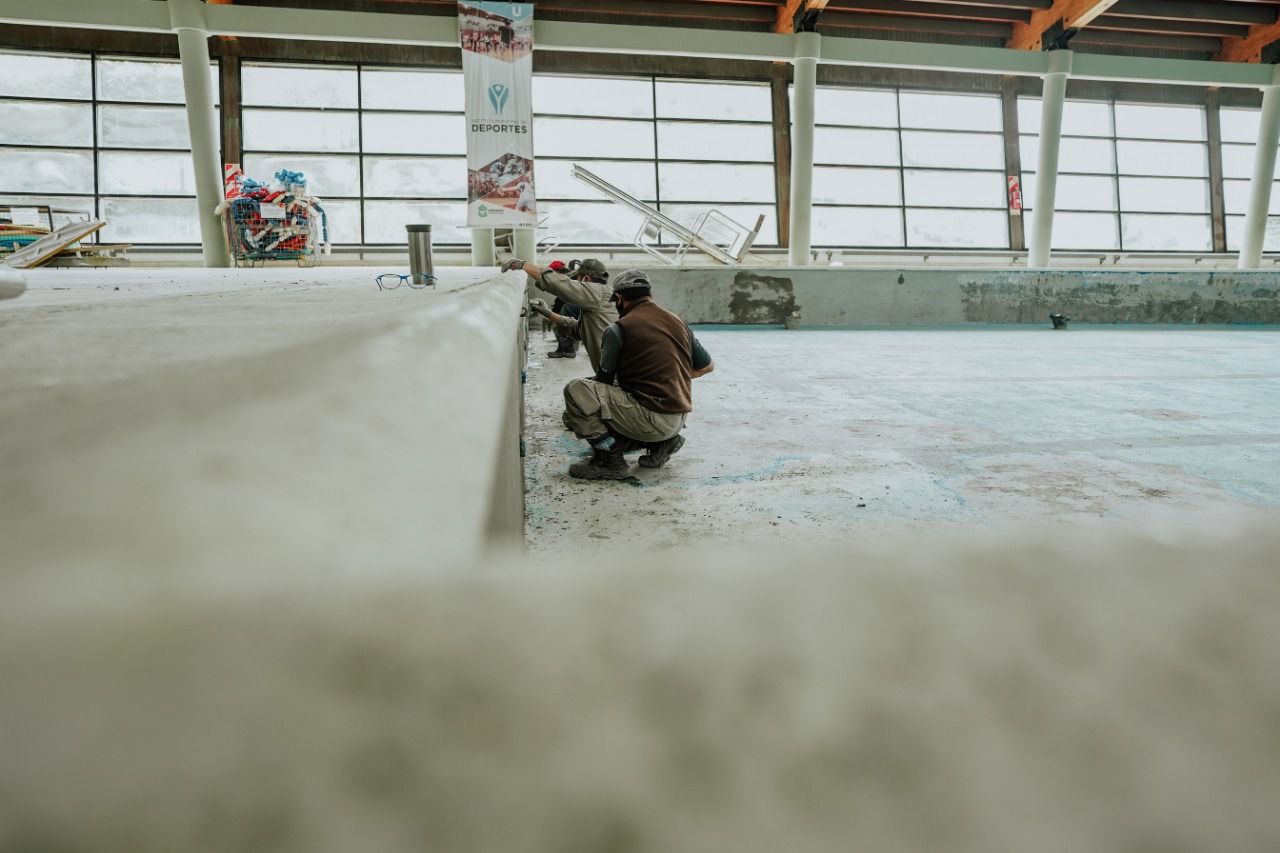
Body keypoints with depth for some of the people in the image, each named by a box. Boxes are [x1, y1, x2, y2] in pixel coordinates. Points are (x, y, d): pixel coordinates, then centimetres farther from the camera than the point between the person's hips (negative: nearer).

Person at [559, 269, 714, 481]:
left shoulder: (619, 329, -7)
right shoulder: (678, 322, 11)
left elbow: (604, 380, -3)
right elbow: (707, 366, 19)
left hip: (651, 418, -8)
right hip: (679, 420, 8)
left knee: (575, 390, -9)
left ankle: (609, 459, -9)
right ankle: (661, 442, 12)